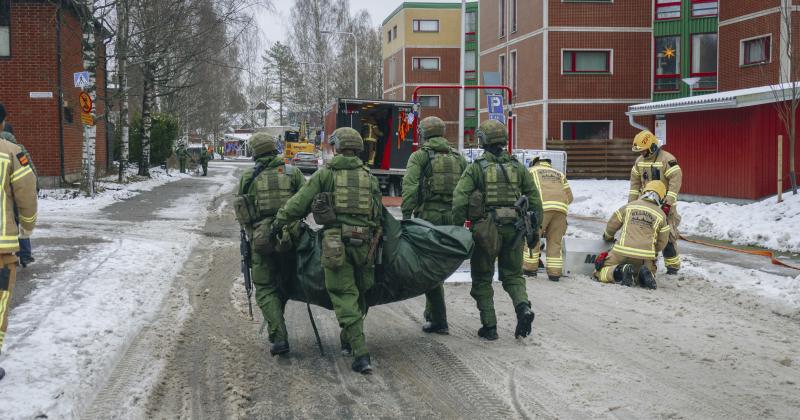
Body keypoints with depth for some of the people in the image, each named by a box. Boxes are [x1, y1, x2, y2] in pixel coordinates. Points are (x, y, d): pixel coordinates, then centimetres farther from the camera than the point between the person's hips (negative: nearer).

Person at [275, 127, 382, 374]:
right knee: (359, 294, 18)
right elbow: (378, 214, 13)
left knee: (345, 296, -2)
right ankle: (349, 341, 31)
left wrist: (279, 223, 12)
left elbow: (298, 204, 1)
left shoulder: (325, 174, 2)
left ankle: (360, 353, -10)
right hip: (364, 242, 3)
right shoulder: (369, 177, 12)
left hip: (335, 243, -3)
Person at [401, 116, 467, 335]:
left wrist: (406, 216, -16)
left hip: (428, 216, -5)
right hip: (452, 218, 5)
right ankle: (432, 315, 26)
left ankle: (439, 321, -3)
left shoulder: (419, 156, 0)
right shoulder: (458, 157, 14)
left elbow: (410, 187, -13)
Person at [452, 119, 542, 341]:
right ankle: (523, 307, -9)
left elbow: (459, 200, -11)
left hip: (486, 229, -3)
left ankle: (489, 326, 9)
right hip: (514, 229, 3)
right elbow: (534, 199, 7)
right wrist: (535, 229, 15)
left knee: (482, 279, 11)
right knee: (513, 275, 16)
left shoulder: (476, 167, -3)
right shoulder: (517, 167, 7)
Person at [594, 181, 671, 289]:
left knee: (600, 273, 9)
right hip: (645, 258, 1)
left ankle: (620, 271, -21)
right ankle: (645, 274, -10)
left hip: (622, 252, -1)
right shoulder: (661, 215, 11)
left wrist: (608, 237, 41)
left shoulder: (629, 206, 11)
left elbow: (612, 224, 20)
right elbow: (662, 242, 17)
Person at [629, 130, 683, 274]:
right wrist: (631, 201, 7)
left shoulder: (667, 159, -17)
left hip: (664, 204, -7)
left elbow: (676, 180, -21)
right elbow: (635, 181, 13)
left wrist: (668, 203, -24)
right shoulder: (640, 161, 6)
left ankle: (673, 265, 4)